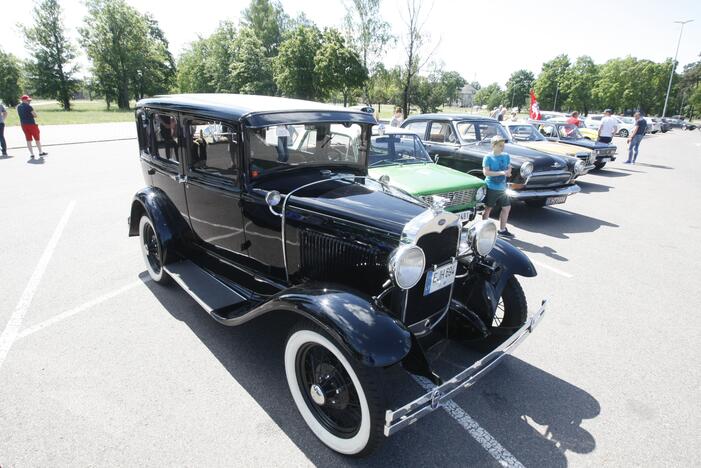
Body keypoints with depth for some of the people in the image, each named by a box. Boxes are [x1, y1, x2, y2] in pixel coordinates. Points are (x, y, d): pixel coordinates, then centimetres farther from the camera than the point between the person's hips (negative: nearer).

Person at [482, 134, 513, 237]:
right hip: (491, 188, -6)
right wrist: (501, 172, -23)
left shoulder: (506, 156, 6)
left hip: (502, 188, 6)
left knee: (507, 207, 10)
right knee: (488, 209, 3)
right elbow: (486, 172, -18)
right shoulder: (488, 158, -10)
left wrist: (508, 172, -12)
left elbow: (509, 169, 12)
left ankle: (502, 230, 23)